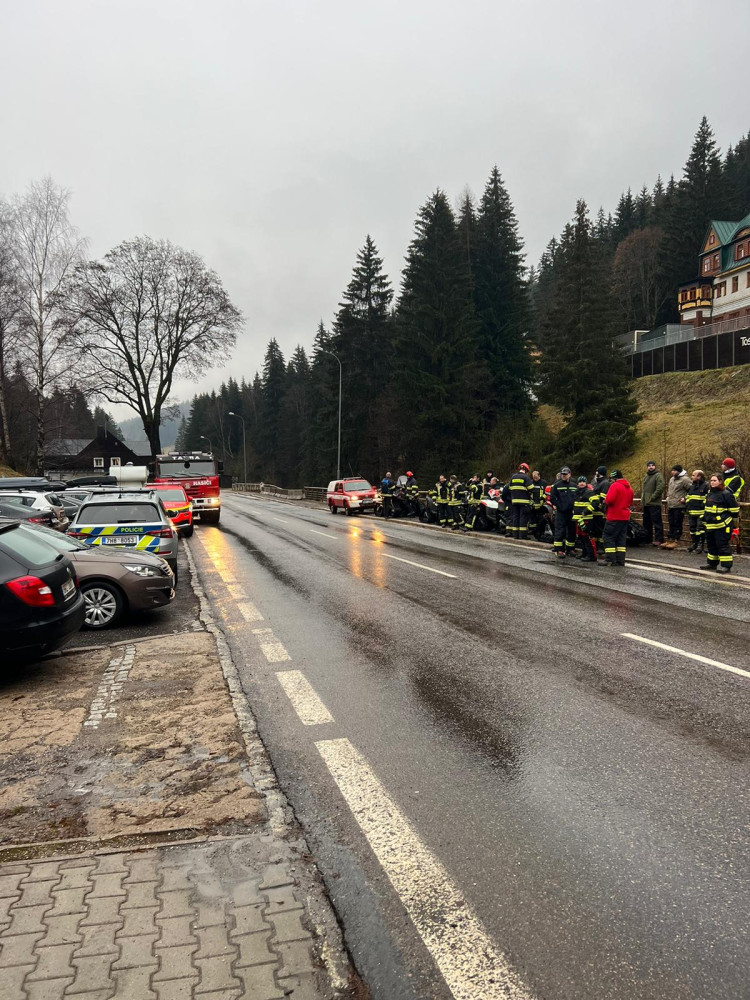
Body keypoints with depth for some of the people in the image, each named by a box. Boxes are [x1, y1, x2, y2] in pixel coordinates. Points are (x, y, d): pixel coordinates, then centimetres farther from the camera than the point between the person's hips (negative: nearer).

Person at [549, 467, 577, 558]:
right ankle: (559, 550, -4)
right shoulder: (556, 485, -1)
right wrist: (558, 506, -7)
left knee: (572, 531, 8)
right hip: (560, 512, -4)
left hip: (572, 512, 4)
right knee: (560, 531, -7)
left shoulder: (574, 486, 11)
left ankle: (570, 549, 19)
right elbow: (552, 497, -3)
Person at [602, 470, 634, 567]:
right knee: (621, 538, 11)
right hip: (625, 517, 8)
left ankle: (610, 560, -6)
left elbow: (609, 500, -22)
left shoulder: (615, 485, -13)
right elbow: (630, 503, 20)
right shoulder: (629, 487, 13)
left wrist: (606, 501, -2)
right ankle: (620, 560, 11)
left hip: (614, 517, -8)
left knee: (609, 537, -2)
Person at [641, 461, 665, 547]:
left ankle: (658, 539, -8)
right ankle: (648, 538, 23)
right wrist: (643, 498, 15)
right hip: (646, 504, 9)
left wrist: (652, 497, -16)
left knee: (656, 522, -9)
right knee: (646, 523, 14)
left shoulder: (658, 476, -6)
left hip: (654, 504, -9)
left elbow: (660, 488, -17)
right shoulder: (646, 477, 22)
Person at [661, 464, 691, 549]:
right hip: (670, 505, 8)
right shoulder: (672, 479, 17)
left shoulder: (685, 479, -11)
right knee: (671, 524, 12)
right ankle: (669, 540, 17)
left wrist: (685, 498, -16)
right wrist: (668, 498, 20)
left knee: (677, 524, -3)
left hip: (679, 506, -8)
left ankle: (675, 541, 1)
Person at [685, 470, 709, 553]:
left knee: (700, 528, -7)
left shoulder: (705, 486, -6)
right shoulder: (692, 486, 18)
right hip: (691, 512, 8)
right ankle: (693, 544, 21)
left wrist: (704, 506, -16)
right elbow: (688, 497, 26)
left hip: (700, 512, -8)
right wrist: (687, 506, 17)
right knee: (692, 528, 12)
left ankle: (700, 545, -2)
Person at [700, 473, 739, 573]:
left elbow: (734, 509, -10)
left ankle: (726, 565, 1)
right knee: (711, 545, 16)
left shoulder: (726, 494, -13)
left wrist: (726, 517, -4)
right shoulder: (710, 493, 13)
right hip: (710, 525, 9)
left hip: (722, 525, -9)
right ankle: (712, 563, 28)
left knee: (722, 545, -5)